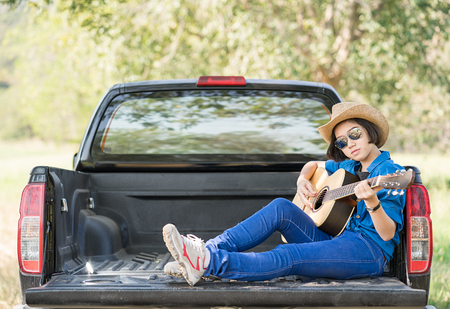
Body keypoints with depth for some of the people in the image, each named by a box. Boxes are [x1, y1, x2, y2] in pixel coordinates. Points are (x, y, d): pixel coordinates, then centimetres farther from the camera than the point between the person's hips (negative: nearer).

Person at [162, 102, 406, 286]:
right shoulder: (348, 167, 19)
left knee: (287, 257, -29)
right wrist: (302, 180, 14)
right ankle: (209, 250, -24)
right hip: (334, 240, 8)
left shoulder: (390, 172, -4)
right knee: (281, 207, -12)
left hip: (369, 251, -8)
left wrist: (373, 203, -32)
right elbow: (313, 164, 37)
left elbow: (387, 235, -13)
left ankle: (206, 262, -42)